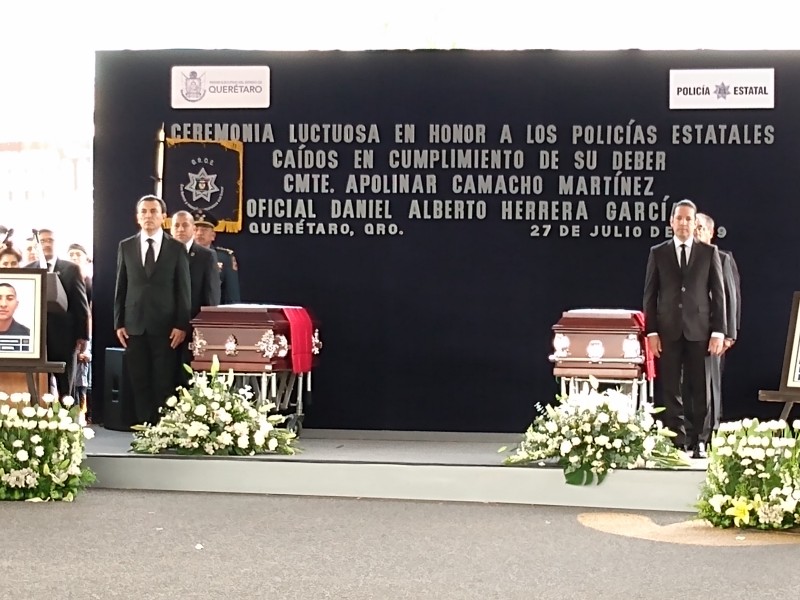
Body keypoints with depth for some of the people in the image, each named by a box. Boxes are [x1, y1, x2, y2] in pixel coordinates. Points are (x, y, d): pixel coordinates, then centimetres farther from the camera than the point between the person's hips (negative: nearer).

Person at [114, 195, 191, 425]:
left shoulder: (177, 248, 4)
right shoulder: (126, 247, 9)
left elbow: (183, 290, 2)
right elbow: (120, 288, 9)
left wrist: (182, 325, -5)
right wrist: (119, 323, 3)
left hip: (166, 327, -2)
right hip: (135, 326, 2)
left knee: (165, 382, -1)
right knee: (139, 382, 3)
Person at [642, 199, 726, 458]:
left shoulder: (709, 252, 6)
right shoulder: (657, 253, 6)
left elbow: (718, 294, 4)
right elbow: (649, 295, 5)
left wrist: (718, 332, -3)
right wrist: (651, 332, -2)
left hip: (699, 330, 0)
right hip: (668, 332, 0)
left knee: (700, 390, 2)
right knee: (670, 391, 1)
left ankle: (699, 442, 11)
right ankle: (676, 442, 7)